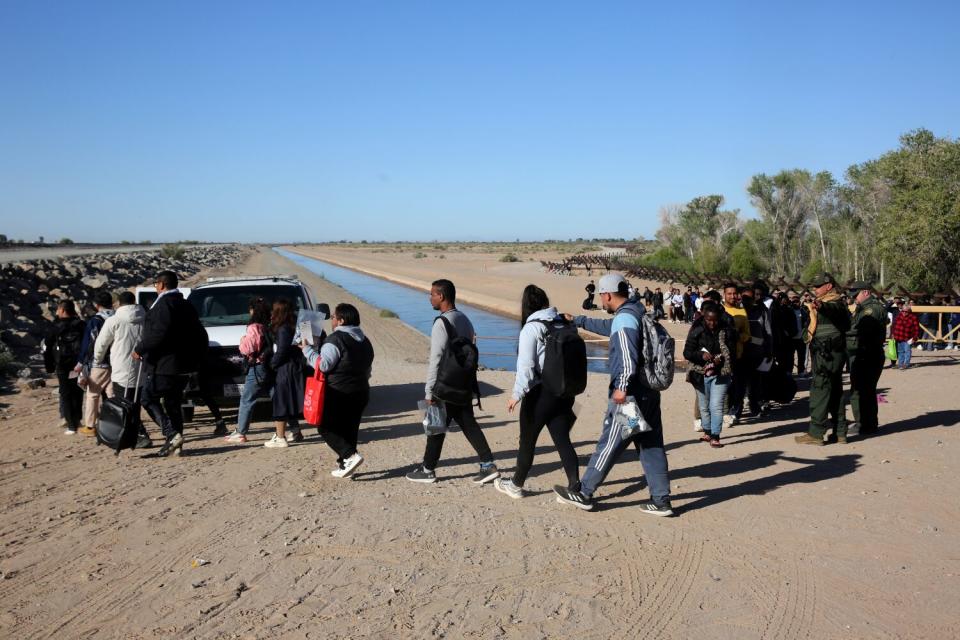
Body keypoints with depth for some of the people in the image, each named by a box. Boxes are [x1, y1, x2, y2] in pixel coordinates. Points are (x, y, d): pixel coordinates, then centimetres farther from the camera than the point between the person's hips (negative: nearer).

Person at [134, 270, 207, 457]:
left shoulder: (163, 305, -12)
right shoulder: (187, 306, 16)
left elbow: (158, 335, -23)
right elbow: (201, 336, 17)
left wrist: (140, 349, -11)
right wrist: (195, 358, 23)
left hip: (165, 365, -9)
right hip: (184, 366, 9)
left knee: (149, 398, 1)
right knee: (173, 403, 13)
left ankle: (171, 434, -11)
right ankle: (175, 444, 13)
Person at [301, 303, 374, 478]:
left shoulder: (336, 339, -13)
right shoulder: (364, 341, 14)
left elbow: (323, 364, -19)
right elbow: (368, 370, 19)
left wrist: (307, 349, -9)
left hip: (338, 393, -8)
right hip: (361, 393, 8)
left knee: (327, 428, 2)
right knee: (349, 429, 13)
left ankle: (350, 456, -14)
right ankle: (345, 465, 14)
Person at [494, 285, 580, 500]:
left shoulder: (531, 328, -10)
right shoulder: (563, 324, 6)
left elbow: (526, 365, -16)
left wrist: (516, 394, -12)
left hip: (540, 393, -5)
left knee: (527, 440, 10)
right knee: (562, 439, 8)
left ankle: (516, 485, 24)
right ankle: (575, 486, 1)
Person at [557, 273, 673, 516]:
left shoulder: (624, 319, -14)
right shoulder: (636, 313, 16)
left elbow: (628, 357, -27)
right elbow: (607, 326, 33)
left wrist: (622, 386, -30)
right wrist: (577, 320, 40)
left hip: (629, 396, -9)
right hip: (649, 393, 9)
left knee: (608, 445, 1)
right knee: (652, 447, 11)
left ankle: (584, 494, 12)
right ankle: (661, 501, 14)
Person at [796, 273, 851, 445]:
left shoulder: (834, 303, -14)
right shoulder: (826, 303, 19)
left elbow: (832, 309, -41)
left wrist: (820, 306, -64)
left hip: (827, 354, -11)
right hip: (833, 354, 11)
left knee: (820, 392, -9)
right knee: (835, 393, 13)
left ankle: (816, 434, -7)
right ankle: (840, 433, 18)